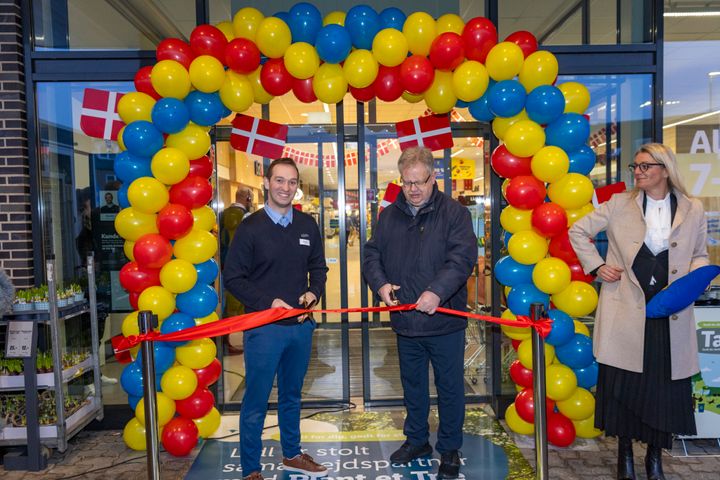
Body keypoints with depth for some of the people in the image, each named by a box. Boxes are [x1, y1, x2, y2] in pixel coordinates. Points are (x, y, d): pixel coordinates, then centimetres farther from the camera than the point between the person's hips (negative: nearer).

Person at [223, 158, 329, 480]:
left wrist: (313, 292, -6)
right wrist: (268, 302, -17)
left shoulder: (308, 225, 6)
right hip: (263, 328, -4)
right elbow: (233, 277, -7)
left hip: (301, 326, 5)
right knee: (255, 403, 5)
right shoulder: (250, 228, -8)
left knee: (292, 396, 20)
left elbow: (318, 267, 14)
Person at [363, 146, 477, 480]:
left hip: (445, 322, -4)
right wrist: (380, 283, -12)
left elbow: (462, 258, -19)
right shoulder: (389, 216, 6)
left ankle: (449, 449, 29)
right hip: (405, 321, 4)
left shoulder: (454, 213, -8)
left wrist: (437, 291, -30)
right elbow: (372, 255, 7)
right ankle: (416, 440, 39)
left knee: (450, 388, 10)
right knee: (412, 386, 20)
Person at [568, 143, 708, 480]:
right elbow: (578, 231, 8)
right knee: (624, 384, 6)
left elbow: (700, 255, 15)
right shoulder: (620, 205, 2)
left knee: (665, 386, 6)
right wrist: (596, 266, -1)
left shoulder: (692, 211, 5)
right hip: (626, 310, -1)